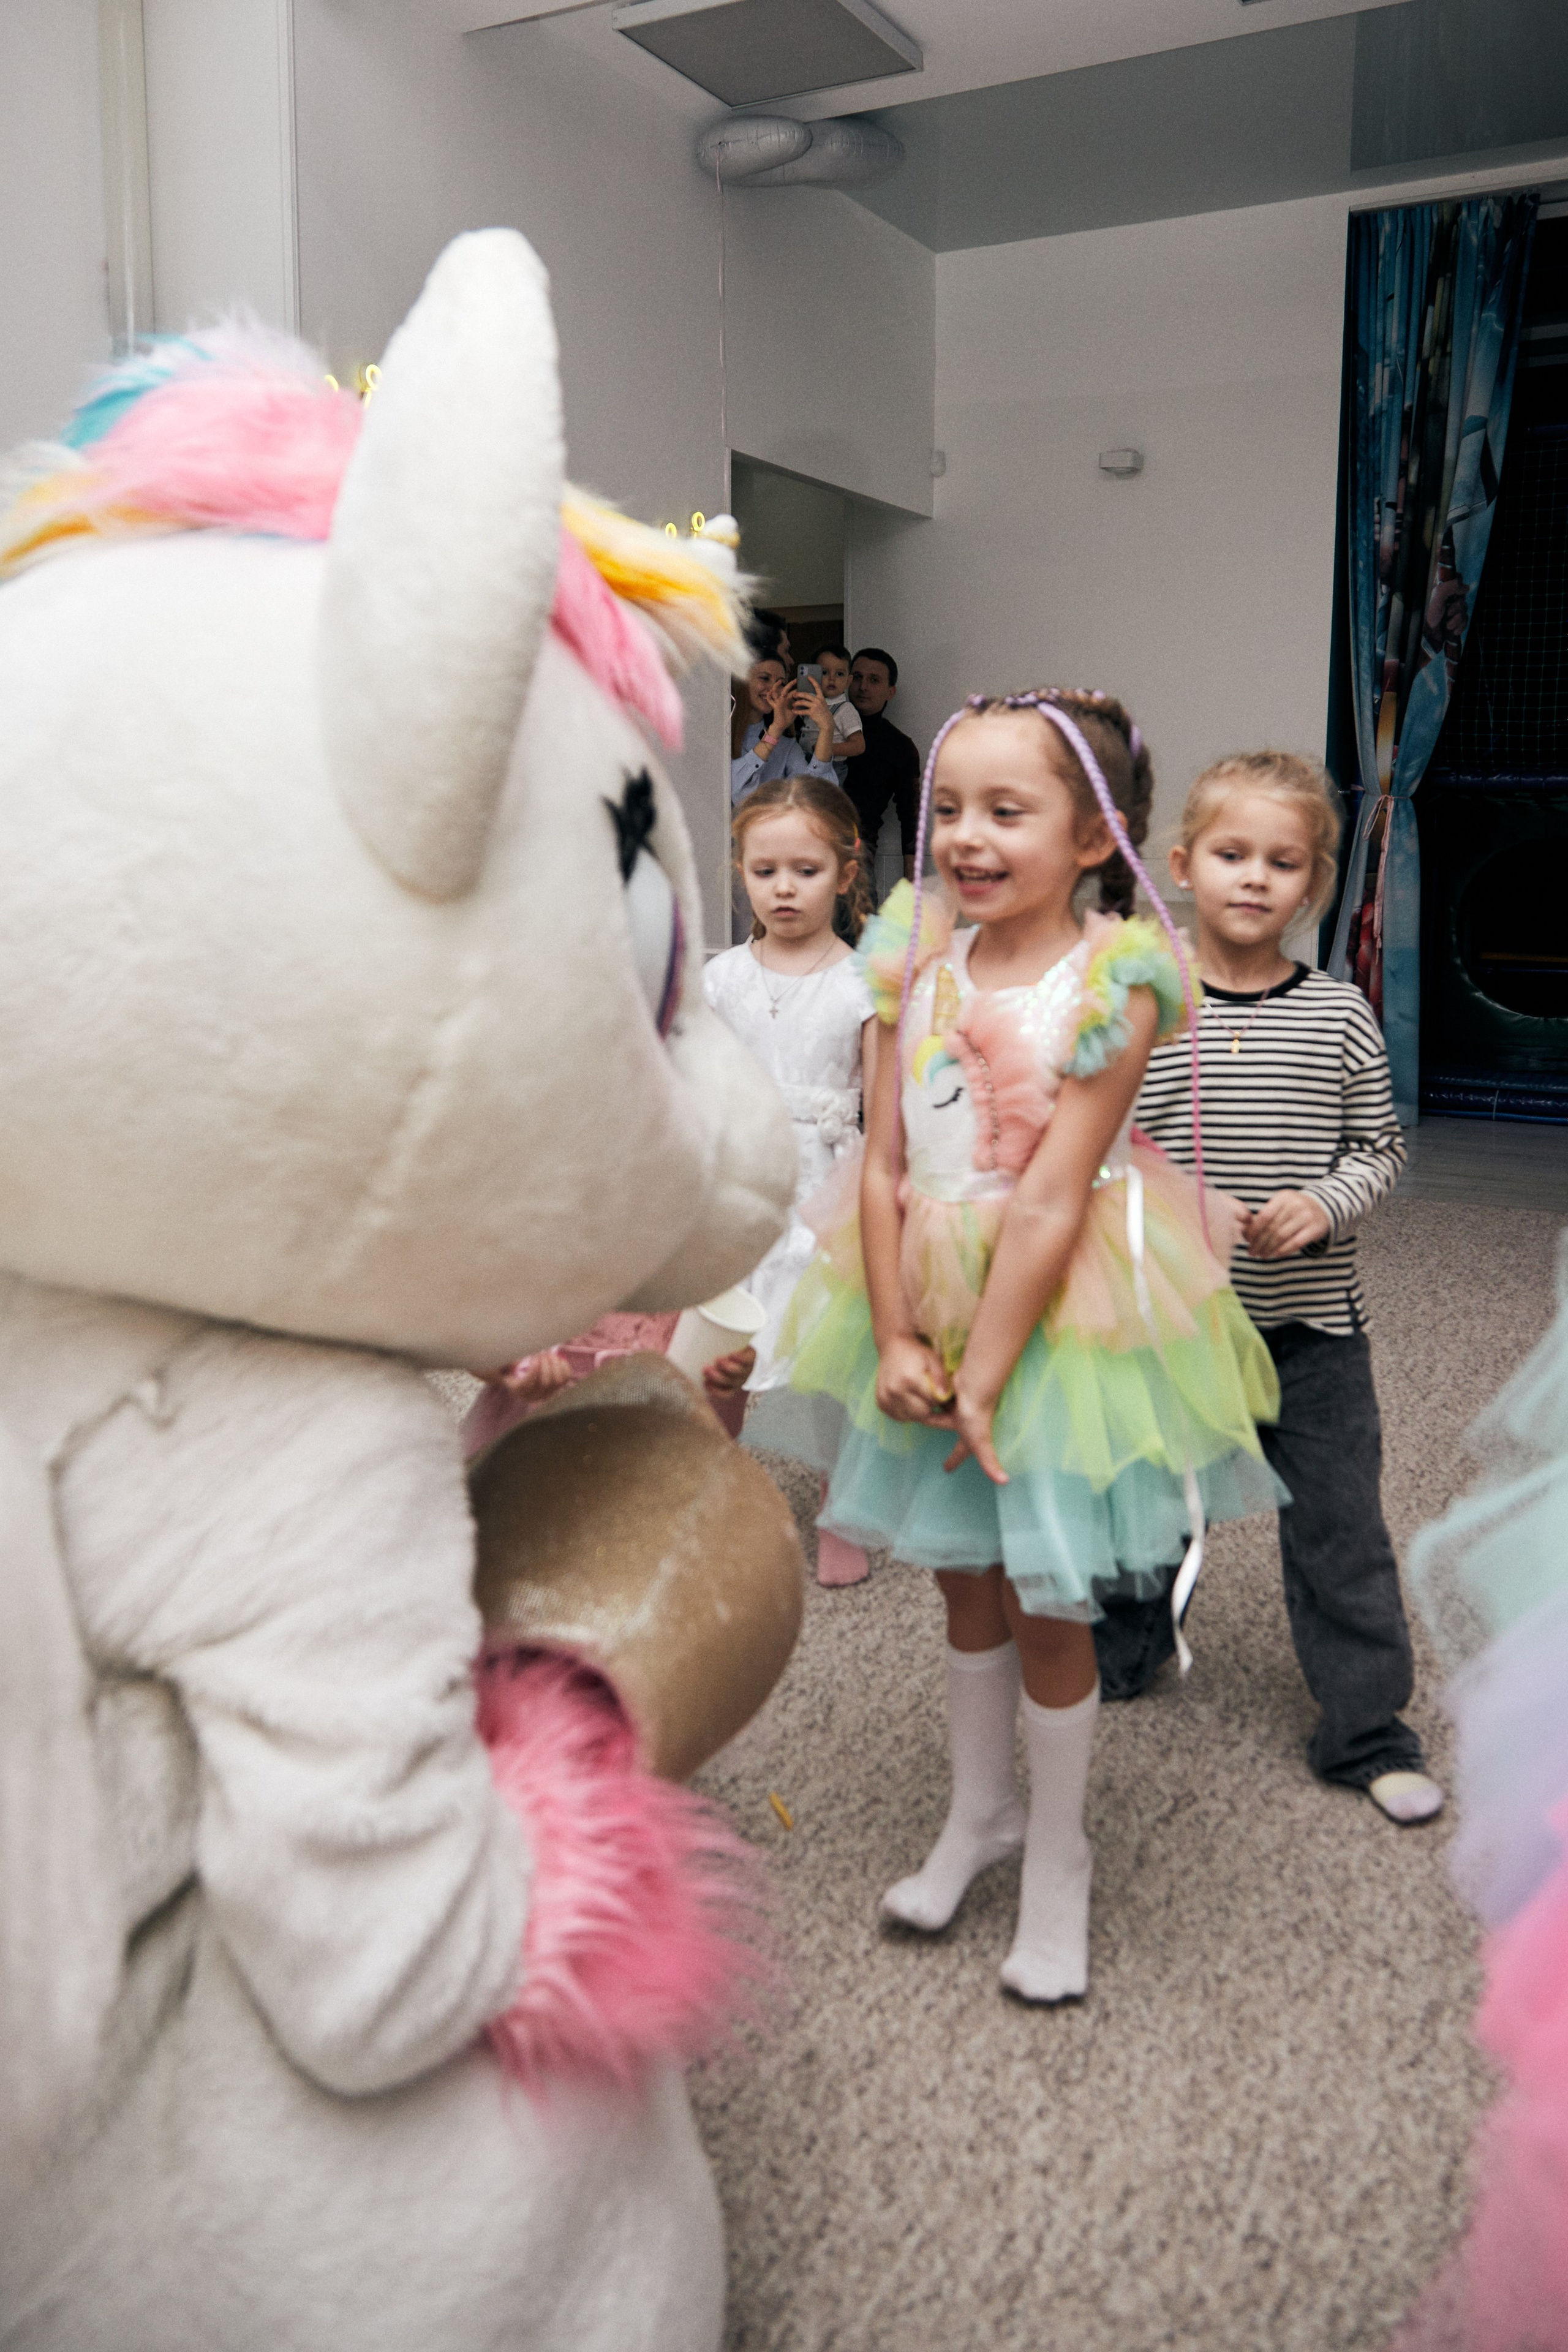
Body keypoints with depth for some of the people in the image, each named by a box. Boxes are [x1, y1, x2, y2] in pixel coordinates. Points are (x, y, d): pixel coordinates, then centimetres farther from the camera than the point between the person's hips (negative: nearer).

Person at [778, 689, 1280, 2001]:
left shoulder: (1112, 983, -16)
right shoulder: (922, 963, -3)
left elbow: (1050, 1204, -19)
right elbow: (886, 1165, -4)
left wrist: (984, 1376, -17)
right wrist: (896, 1337, -12)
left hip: (1060, 1313, -5)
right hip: (933, 1300, 5)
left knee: (1046, 1605, 7)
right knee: (967, 1580, 20)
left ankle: (1057, 1859, 31)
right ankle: (978, 1814, 42)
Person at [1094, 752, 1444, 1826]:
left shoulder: (1338, 1014, -4)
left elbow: (1381, 1149, 2)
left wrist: (1325, 1205, -15)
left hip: (1312, 1316, 0)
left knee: (1339, 1521, 6)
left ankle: (1367, 1727, 22)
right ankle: (1124, 1654, 43)